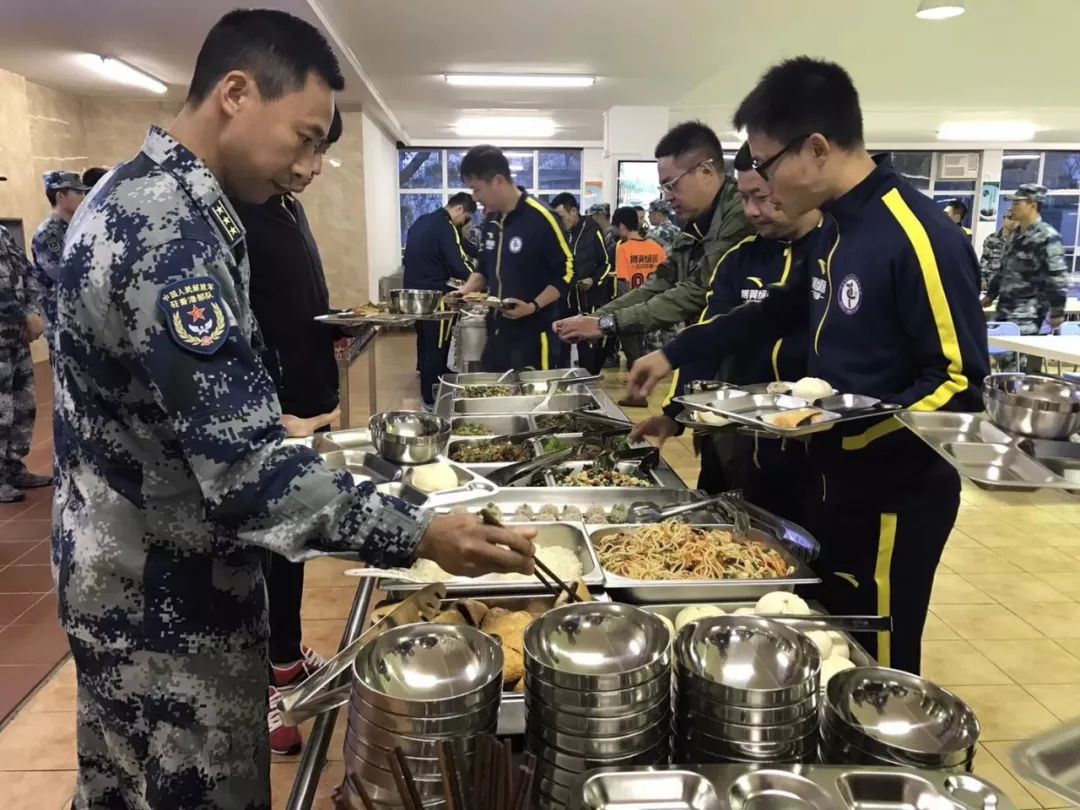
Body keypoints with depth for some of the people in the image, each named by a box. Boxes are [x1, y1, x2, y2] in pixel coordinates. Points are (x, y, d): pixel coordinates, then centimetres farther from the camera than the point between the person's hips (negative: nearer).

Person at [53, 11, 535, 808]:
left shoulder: (138, 196, 6)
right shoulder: (168, 234, -27)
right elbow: (245, 466, -32)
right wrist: (419, 536, -29)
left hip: (140, 573, 10)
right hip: (165, 598, -10)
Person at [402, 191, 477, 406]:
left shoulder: (422, 221, 13)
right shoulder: (445, 227, -14)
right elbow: (457, 264, -18)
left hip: (414, 289, 9)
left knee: (425, 340, 21)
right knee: (436, 346, -3)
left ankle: (427, 386, 34)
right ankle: (431, 399, 1)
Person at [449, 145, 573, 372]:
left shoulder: (541, 218, -15)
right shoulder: (491, 219, 9)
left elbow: (566, 273, -13)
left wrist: (533, 306, -22)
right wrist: (466, 290, 3)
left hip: (533, 336, -7)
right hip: (496, 333, 8)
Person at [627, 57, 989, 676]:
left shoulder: (920, 238, -21)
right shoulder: (840, 226, 7)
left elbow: (961, 383, -20)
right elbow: (781, 311, 19)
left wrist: (846, 418, -29)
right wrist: (675, 355, 17)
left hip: (897, 493, -8)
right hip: (840, 479, 8)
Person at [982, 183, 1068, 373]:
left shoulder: (1047, 236, -13)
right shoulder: (1017, 233, 14)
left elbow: (1057, 277, -16)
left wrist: (1057, 311, -18)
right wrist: (990, 294, 27)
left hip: (1029, 312, -9)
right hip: (1007, 307, 9)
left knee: (1013, 359, -14)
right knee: (1005, 358, 11)